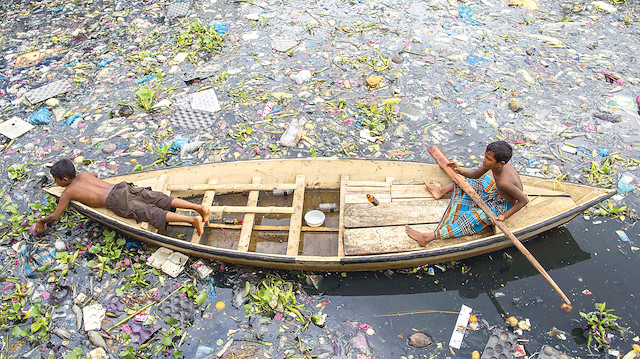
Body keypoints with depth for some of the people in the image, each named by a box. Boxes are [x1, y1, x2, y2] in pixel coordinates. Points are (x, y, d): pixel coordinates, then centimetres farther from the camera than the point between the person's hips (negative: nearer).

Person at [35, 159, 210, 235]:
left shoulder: (67, 192, 10)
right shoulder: (82, 175, 28)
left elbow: (55, 216, 13)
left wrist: (42, 220, 34)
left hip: (117, 201, -7)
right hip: (124, 187, 7)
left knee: (152, 213, -19)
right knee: (162, 200, -4)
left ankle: (192, 219, -37)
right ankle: (199, 207, -20)